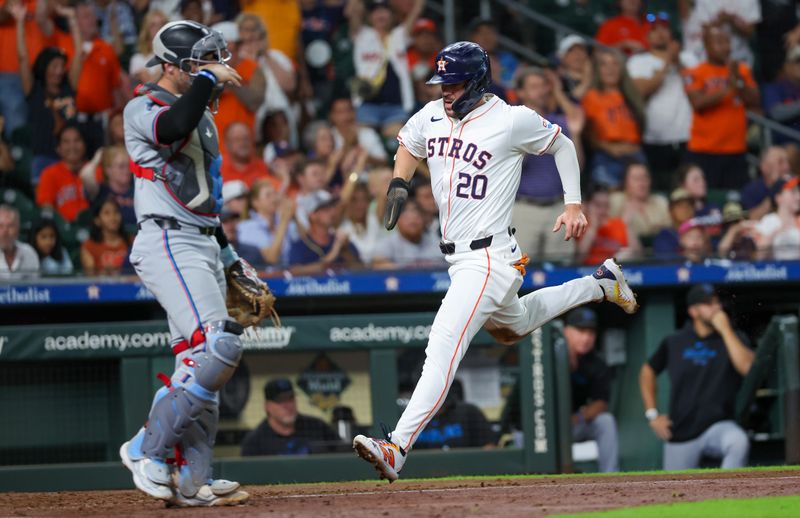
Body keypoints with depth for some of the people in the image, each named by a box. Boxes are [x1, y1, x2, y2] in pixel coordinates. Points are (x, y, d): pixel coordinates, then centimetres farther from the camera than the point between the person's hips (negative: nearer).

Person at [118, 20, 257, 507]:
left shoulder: (202, 117, 21)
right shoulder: (143, 109, -7)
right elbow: (174, 127, -33)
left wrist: (230, 258, 26)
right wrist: (207, 79, -23)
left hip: (202, 247, 10)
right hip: (169, 244, -10)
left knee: (200, 364, 7)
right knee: (219, 347, -22)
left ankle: (192, 481, 8)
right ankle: (148, 449, -17)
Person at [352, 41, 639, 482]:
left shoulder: (513, 121, -13)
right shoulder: (431, 117, 4)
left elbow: (561, 145, 2)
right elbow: (408, 143, 25)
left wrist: (573, 204, -3)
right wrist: (399, 184, 7)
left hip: (489, 259, -9)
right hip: (457, 258, 9)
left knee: (443, 347, -22)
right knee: (512, 326, 32)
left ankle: (397, 447, -31)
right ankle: (600, 284, 50)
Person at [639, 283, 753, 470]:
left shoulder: (734, 337, 3)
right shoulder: (674, 342, 7)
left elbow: (747, 367, -16)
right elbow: (647, 372, 20)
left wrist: (725, 330, -14)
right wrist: (652, 414, 11)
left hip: (718, 426, -2)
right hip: (680, 432, 2)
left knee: (738, 441, -35)